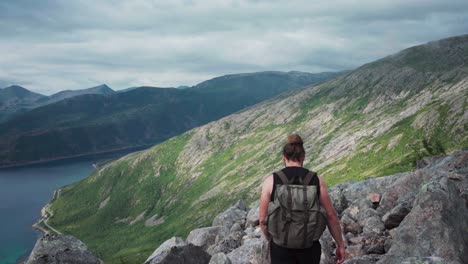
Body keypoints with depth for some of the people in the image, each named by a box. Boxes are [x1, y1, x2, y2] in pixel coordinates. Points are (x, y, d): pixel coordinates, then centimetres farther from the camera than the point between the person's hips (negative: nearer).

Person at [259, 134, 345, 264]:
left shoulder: (271, 181, -6)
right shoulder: (316, 180, -4)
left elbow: (263, 219, -2)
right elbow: (331, 216, -3)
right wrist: (340, 245, 9)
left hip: (281, 247, -1)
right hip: (309, 246, 2)